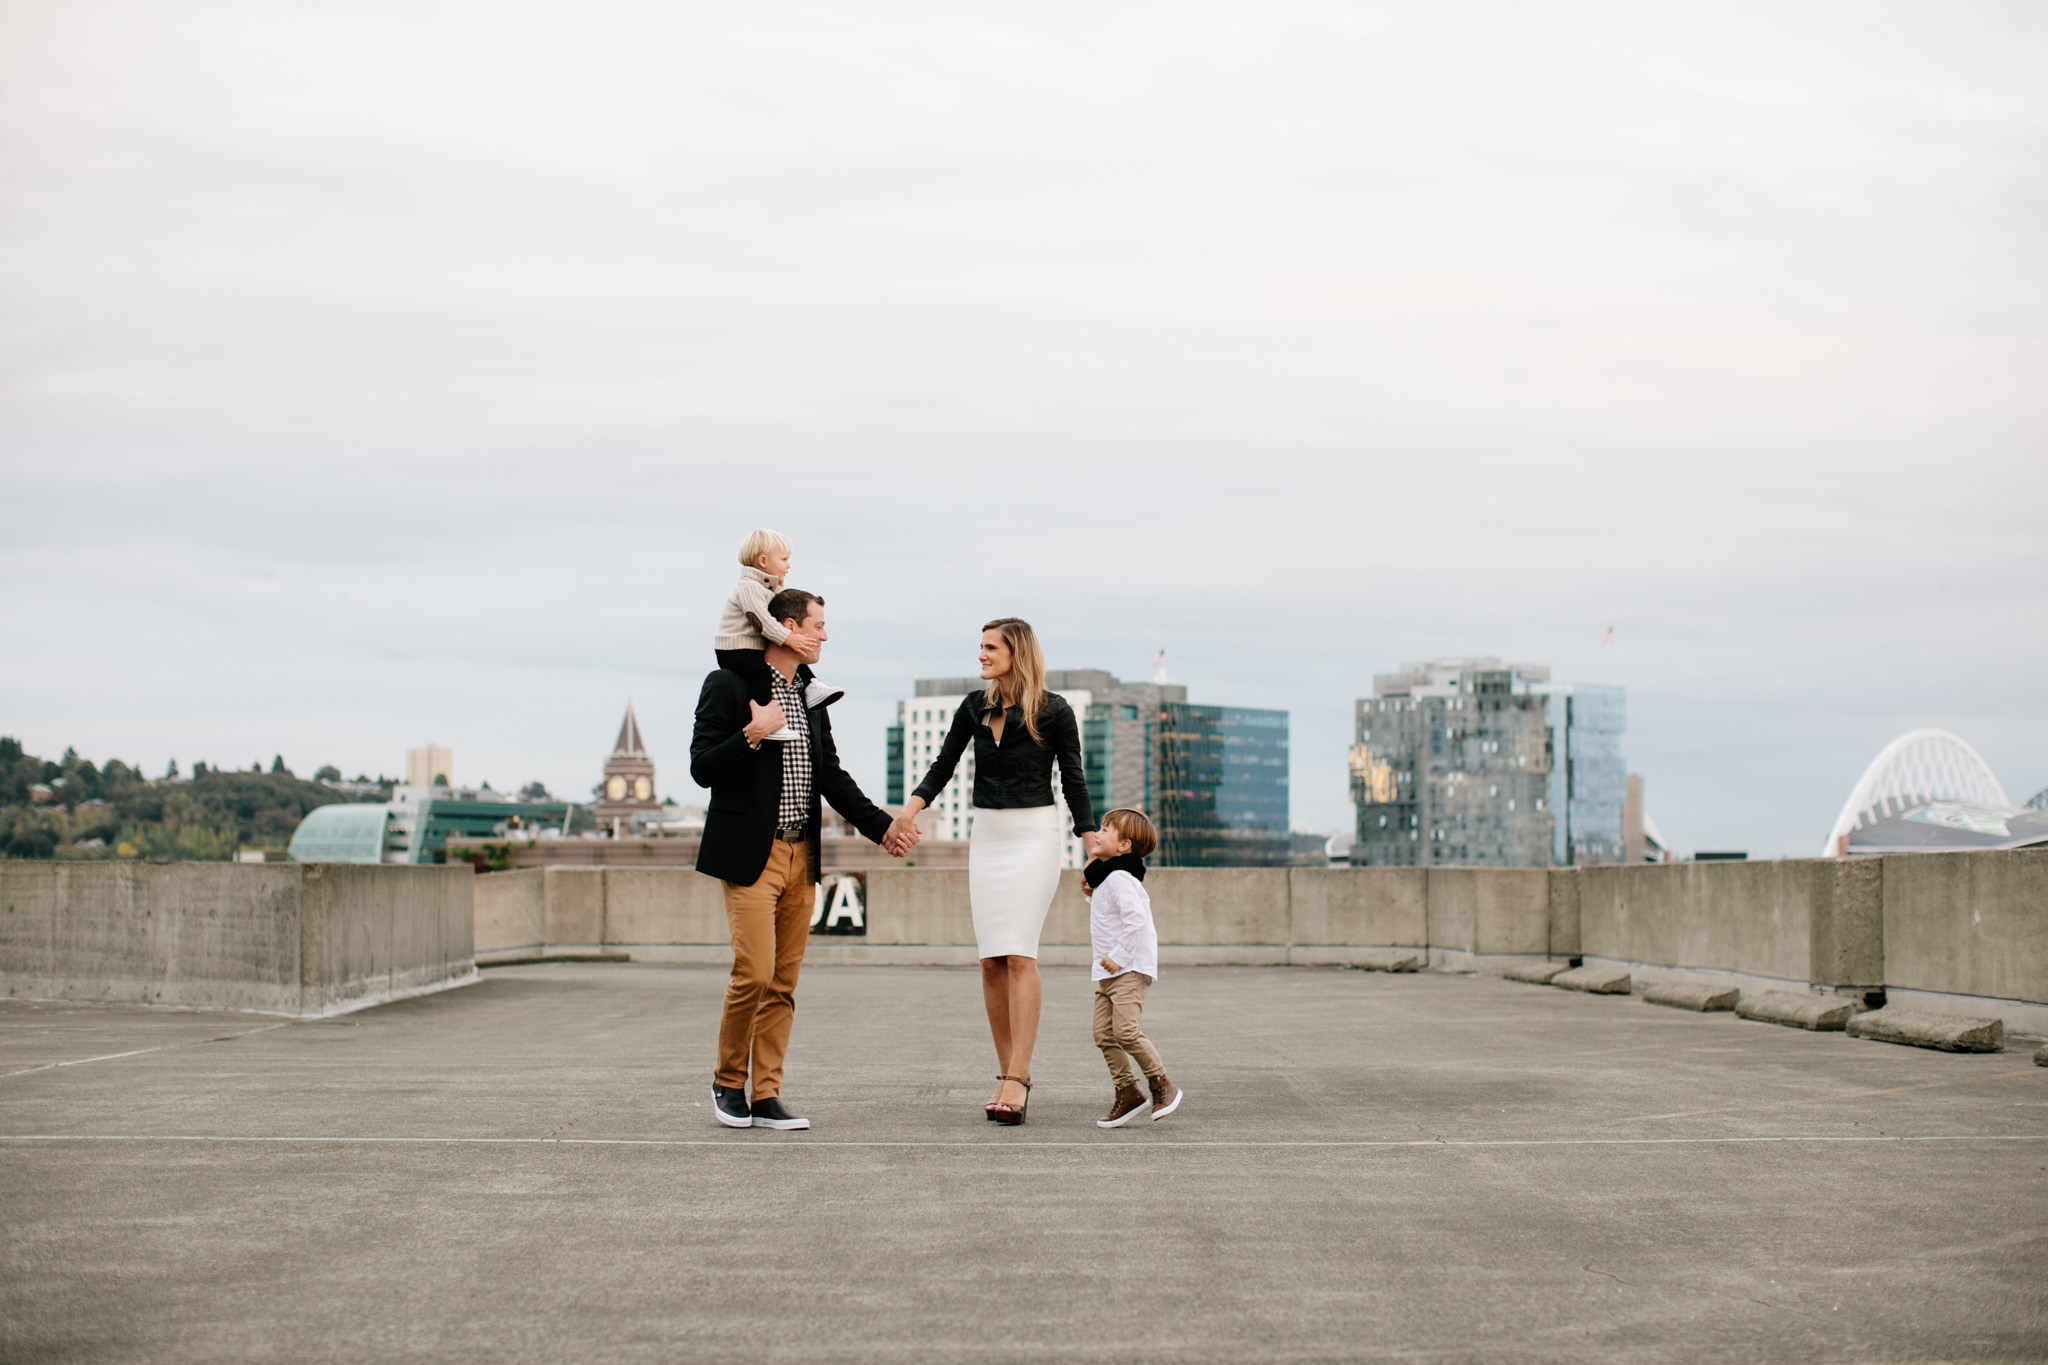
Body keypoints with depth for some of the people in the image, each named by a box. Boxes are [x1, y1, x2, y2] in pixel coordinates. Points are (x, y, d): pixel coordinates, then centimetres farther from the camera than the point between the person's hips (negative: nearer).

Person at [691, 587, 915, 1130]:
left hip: (801, 856, 7)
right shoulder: (729, 685, -5)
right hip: (750, 855, -6)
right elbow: (702, 768, -8)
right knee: (754, 973, -12)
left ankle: (766, 1095, 9)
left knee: (784, 982, 5)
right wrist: (753, 735, -21)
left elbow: (831, 775, 19)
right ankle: (727, 1081, 8)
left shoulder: (811, 695, 15)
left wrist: (881, 826, 11)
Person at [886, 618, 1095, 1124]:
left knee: (1019, 955, -14)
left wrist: (1094, 853, -1)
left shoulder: (1054, 712, -5)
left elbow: (1073, 782, 0)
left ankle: (1017, 1078, -17)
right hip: (986, 836, 5)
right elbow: (943, 766, 7)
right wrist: (911, 808, -10)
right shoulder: (975, 707, 7)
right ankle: (1009, 1074, 10)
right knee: (991, 961, 2)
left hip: (1034, 836, -5)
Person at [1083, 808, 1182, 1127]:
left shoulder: (1119, 879, -15)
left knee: (1125, 1030, -18)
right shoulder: (1105, 877, 17)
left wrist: (1118, 958, -23)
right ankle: (1127, 1094, 9)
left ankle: (1162, 1085, -4)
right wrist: (1091, 893, 16)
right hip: (1108, 971, 10)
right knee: (1104, 1034, 4)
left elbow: (1136, 921, -26)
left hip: (1129, 970, -10)